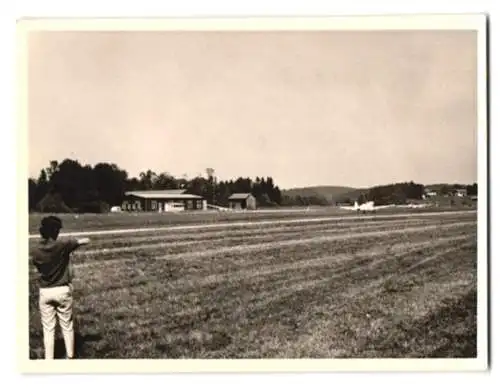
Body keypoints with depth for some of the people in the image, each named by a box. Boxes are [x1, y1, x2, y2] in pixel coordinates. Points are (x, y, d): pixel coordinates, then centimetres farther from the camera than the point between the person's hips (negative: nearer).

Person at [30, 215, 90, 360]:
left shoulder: (35, 251, -6)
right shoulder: (62, 245, -16)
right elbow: (86, 240, -12)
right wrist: (74, 242, 6)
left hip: (45, 292, 2)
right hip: (63, 290, -2)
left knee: (48, 329, 8)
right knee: (67, 326, 13)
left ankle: (49, 360, 9)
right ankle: (70, 356, 22)